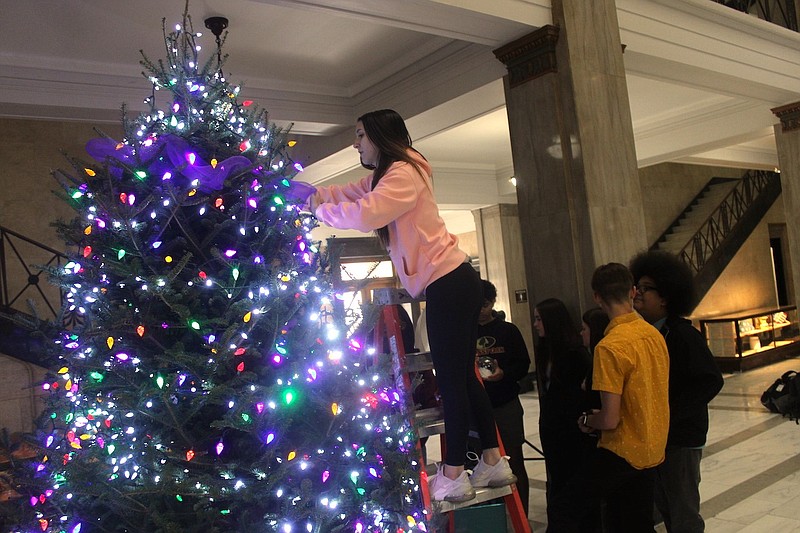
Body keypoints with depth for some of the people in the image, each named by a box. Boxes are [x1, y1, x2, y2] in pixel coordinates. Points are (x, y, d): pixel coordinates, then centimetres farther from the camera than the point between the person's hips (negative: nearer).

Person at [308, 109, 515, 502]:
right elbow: (347, 193, 20)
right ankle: (493, 462, 19)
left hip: (450, 283, -10)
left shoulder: (404, 172, -12)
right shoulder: (381, 177, 22)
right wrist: (309, 194, 3)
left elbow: (366, 214, -24)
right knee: (461, 376, 12)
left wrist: (320, 211, -10)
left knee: (452, 378, -6)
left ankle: (453, 476, 2)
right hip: (450, 284, 10)